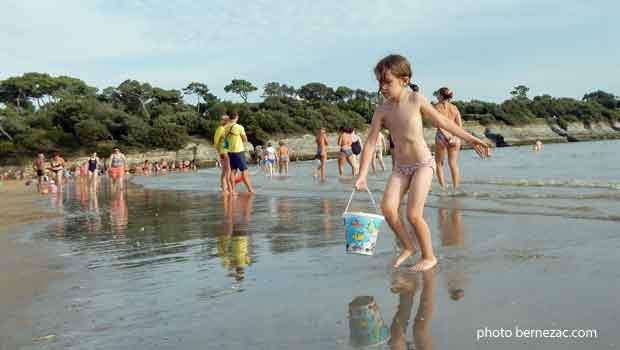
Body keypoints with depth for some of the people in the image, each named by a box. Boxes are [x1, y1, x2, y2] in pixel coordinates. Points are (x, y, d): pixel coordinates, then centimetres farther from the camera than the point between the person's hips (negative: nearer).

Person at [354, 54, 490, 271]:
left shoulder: (416, 100, -9)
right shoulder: (382, 111, -3)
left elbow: (442, 122, 2)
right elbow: (370, 143, -5)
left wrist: (470, 139, 7)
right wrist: (362, 175, -12)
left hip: (423, 164, -4)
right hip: (401, 168, 4)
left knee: (413, 214, -12)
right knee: (387, 207, -14)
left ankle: (429, 257, 9)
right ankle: (407, 247, 10)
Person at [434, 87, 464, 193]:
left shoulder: (437, 106, -1)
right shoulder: (454, 108, 10)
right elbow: (460, 124, 3)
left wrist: (446, 135, -16)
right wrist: (454, 136, 2)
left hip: (442, 136, -3)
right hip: (454, 136, 3)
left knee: (439, 163, 11)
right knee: (453, 163, 9)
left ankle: (443, 187, 3)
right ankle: (455, 188, 9)